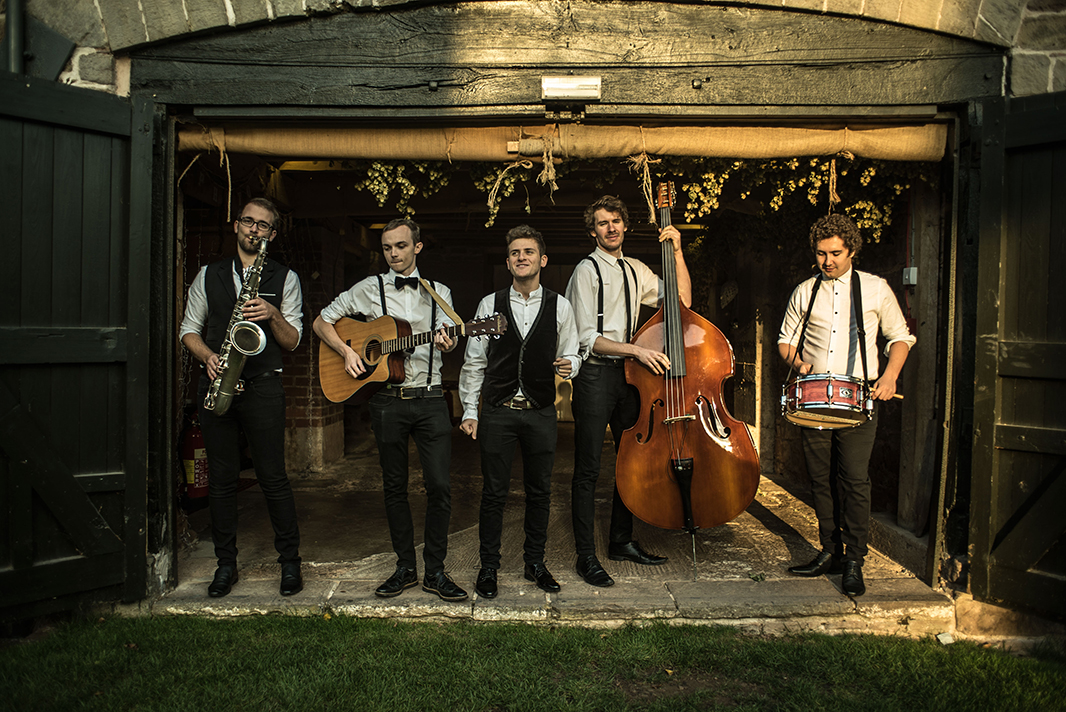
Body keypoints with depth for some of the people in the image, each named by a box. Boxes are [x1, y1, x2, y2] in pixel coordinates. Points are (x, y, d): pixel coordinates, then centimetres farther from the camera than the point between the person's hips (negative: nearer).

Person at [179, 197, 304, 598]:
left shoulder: (284, 279, 8)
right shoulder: (209, 275, 14)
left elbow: (292, 340, 4)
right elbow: (189, 330, 14)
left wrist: (273, 315, -15)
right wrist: (208, 356, -6)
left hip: (263, 385, -2)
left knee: (273, 477, -2)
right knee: (221, 478, 7)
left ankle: (290, 561, 10)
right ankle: (226, 564, 18)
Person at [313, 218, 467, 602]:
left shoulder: (439, 292, 13)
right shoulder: (369, 289, 8)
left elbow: (446, 332, 2)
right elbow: (322, 321, 11)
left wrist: (445, 341, -23)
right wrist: (346, 352, -5)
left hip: (430, 399, 0)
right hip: (387, 400, 0)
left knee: (440, 485, -5)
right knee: (394, 486, 7)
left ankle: (435, 571, 8)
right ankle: (405, 567, 20)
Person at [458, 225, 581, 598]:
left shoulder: (560, 307, 3)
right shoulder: (490, 304, 2)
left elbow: (571, 355, 10)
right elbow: (474, 362, 4)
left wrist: (568, 365, -14)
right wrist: (469, 410, 2)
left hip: (541, 412, 1)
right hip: (498, 411, -1)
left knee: (539, 491, 11)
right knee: (494, 492, 5)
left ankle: (535, 562, 27)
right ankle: (488, 567, 20)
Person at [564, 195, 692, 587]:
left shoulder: (636, 271, 14)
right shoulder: (587, 271, -6)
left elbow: (682, 300, 10)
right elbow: (587, 338, -12)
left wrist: (677, 251, 4)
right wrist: (637, 350, -22)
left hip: (629, 373, 7)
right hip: (595, 374, -7)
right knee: (587, 470, -4)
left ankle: (621, 541, 28)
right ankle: (586, 556, 4)